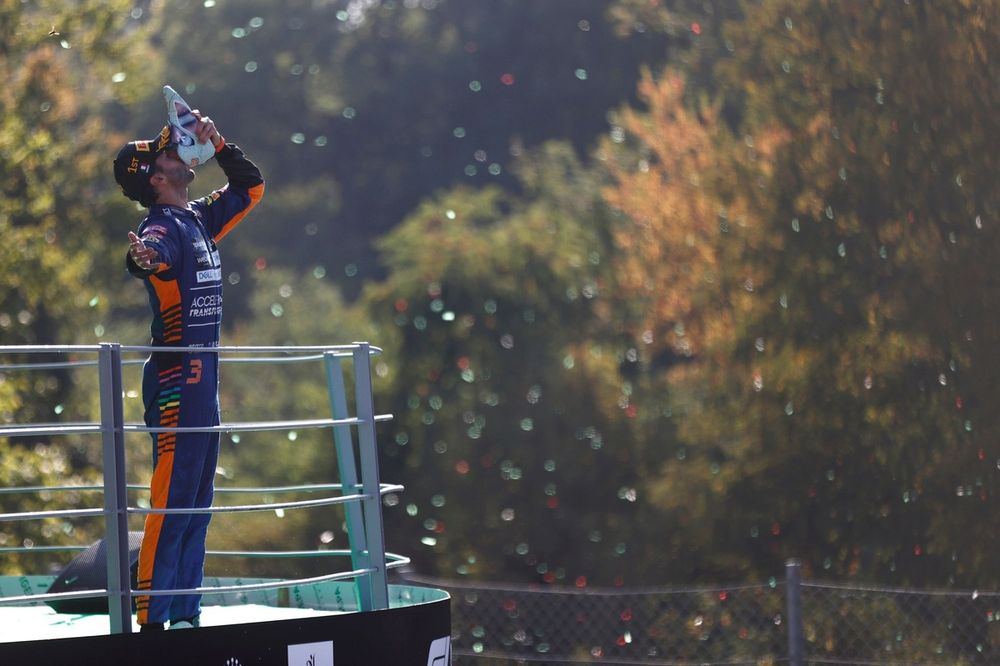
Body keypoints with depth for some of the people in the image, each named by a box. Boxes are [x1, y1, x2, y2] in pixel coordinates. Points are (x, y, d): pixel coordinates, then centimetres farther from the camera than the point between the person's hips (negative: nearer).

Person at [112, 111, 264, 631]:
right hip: (175, 379, -9)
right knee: (172, 502, -12)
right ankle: (151, 620, -13)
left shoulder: (200, 219, 14)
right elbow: (153, 256, -36)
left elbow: (251, 187, 28)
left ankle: (184, 615, 15)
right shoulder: (162, 226, -12)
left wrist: (218, 144, 14)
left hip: (203, 380, 9)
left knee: (197, 504, 11)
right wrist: (143, 260, -59)